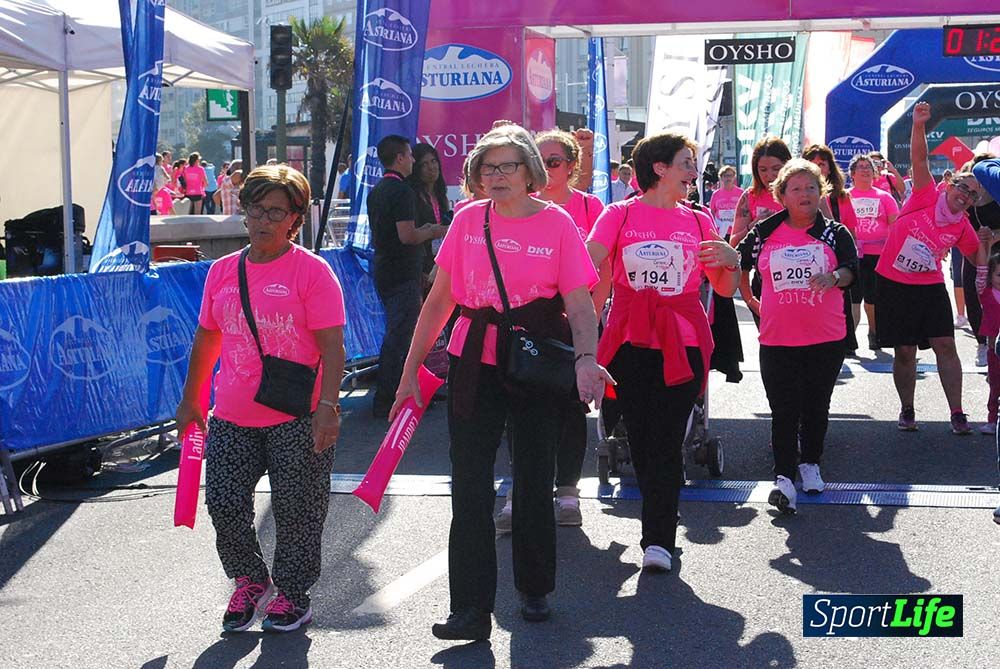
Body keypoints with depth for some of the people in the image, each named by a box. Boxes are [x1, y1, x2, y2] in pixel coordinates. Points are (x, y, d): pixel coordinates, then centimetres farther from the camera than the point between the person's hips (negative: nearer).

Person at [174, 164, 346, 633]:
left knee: (295, 509, 5)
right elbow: (207, 338, 19)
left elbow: (332, 347, -10)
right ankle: (249, 581, 26)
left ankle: (291, 594, 22)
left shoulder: (311, 270, -6)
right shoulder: (222, 271, 10)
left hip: (297, 418, -4)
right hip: (232, 418, 5)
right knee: (224, 504, 3)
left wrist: (327, 406, -18)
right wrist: (190, 401, 21)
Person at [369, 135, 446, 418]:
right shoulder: (403, 190, -17)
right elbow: (407, 236, -24)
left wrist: (422, 230, 20)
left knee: (394, 334, 17)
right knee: (399, 337, -5)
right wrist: (433, 232, -6)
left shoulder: (376, 191, 14)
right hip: (403, 275, -10)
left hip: (382, 270, 10)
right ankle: (386, 401, -3)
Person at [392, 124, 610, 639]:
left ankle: (535, 591, 29)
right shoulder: (468, 220, 3)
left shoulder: (557, 223, -4)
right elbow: (439, 301, 7)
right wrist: (410, 370, 6)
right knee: (469, 487, -3)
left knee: (534, 481, 9)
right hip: (474, 365, 2)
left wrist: (586, 358, -27)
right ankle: (471, 609, 2)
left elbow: (580, 305, -9)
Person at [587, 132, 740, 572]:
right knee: (640, 436, 4)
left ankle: (657, 539, -8)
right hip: (632, 341, 0)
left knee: (666, 439, -8)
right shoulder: (620, 215, 6)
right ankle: (661, 525, 21)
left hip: (682, 342, 1)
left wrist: (731, 262, -5)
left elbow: (726, 290, 16)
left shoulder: (698, 222, 13)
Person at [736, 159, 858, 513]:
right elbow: (739, 262, 14)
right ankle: (784, 477, -6)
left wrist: (834, 277, -29)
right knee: (784, 410, -4)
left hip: (826, 338, 1)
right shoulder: (764, 233, 3)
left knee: (816, 406, 13)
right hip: (777, 338, -1)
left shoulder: (835, 232, 2)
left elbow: (850, 269, -9)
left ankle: (810, 462, 31)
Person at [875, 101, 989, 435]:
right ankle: (907, 411, 19)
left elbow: (978, 260, 14)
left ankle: (957, 414, 3)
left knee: (945, 346, -3)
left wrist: (985, 242, -6)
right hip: (893, 285, -3)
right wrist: (918, 126, -31)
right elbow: (919, 160, -18)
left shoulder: (962, 226, 3)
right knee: (905, 351, 3)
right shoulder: (926, 197, -6)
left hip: (930, 287, 3)